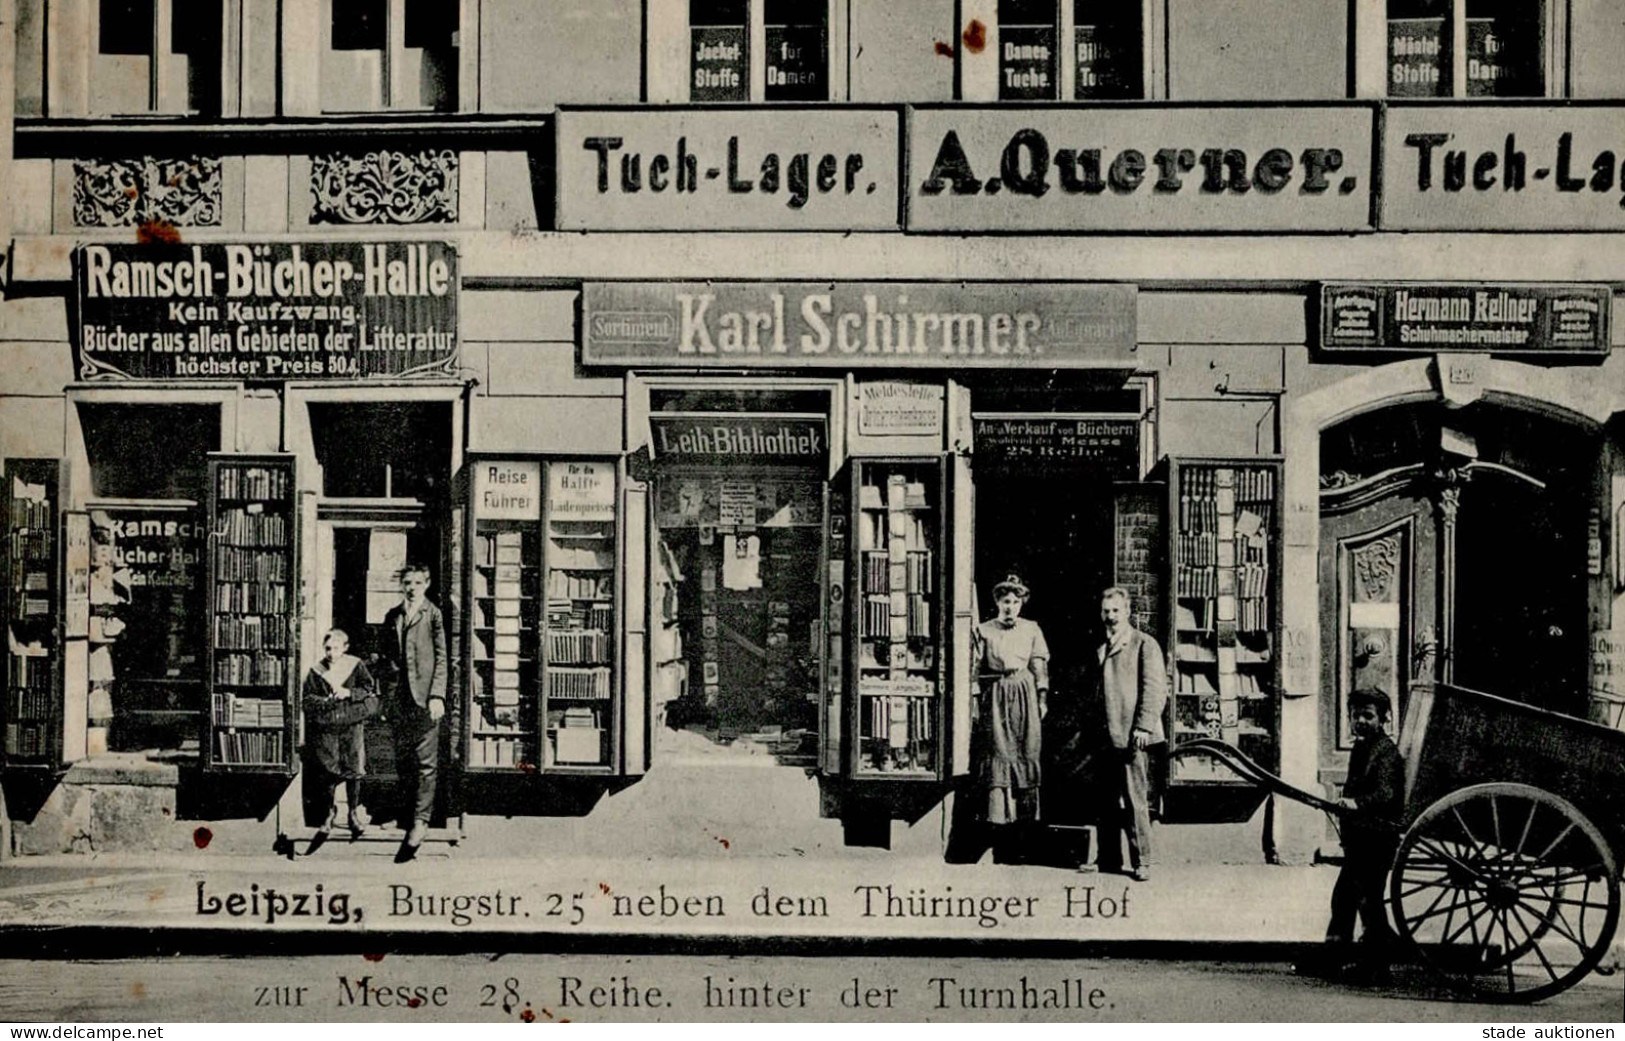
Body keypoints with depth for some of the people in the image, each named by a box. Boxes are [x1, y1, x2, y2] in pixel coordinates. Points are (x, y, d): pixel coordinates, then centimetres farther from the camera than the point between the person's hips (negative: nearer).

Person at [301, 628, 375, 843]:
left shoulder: (355, 666, 3)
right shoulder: (316, 672, 4)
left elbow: (370, 690, -1)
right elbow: (308, 701, 1)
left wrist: (349, 693, -15)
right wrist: (326, 701, -16)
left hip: (352, 724, -1)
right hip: (325, 728, 1)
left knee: (353, 770, -2)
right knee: (327, 773, 4)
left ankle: (355, 813, 15)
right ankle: (328, 816, 19)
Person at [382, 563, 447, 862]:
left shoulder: (433, 615, -1)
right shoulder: (392, 617, 13)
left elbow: (441, 658, -3)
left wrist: (437, 696, -10)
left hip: (425, 696, -5)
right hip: (401, 697, 5)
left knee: (425, 761, -6)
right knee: (402, 758, 10)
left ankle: (421, 820, -4)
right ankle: (409, 809, 22)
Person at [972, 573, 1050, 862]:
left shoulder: (1032, 629, 10)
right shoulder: (983, 630, 7)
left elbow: (1040, 668, 9)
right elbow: (976, 669, 4)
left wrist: (1042, 700, 2)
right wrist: (975, 703, -2)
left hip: (1024, 695, 1)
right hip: (995, 696, -1)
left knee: (1026, 757, -2)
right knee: (998, 756, -6)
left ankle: (1022, 839, 1)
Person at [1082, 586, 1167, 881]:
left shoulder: (1145, 644, -2)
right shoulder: (1101, 650, 19)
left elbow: (1156, 689, -8)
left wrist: (1143, 727, -15)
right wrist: (1090, 725, 15)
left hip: (1130, 736, -7)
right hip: (1106, 736, 7)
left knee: (1135, 801, -5)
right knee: (1106, 801, 10)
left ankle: (1141, 862, 1)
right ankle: (1108, 858, 18)